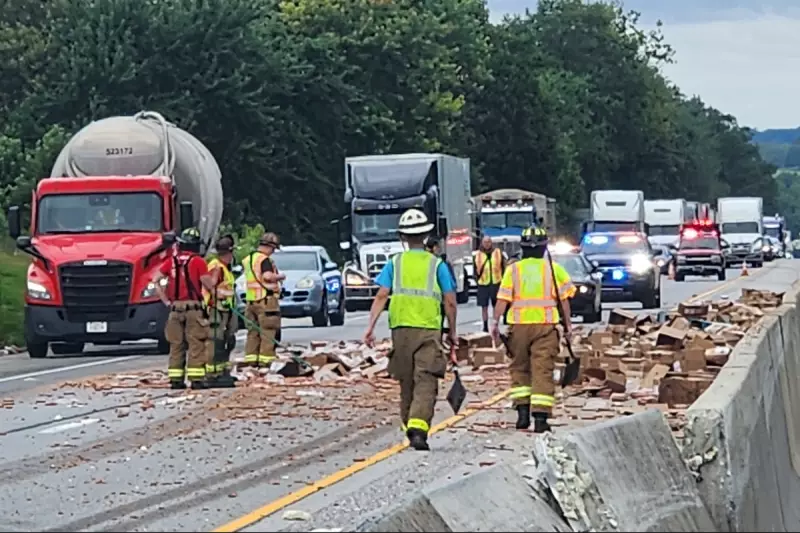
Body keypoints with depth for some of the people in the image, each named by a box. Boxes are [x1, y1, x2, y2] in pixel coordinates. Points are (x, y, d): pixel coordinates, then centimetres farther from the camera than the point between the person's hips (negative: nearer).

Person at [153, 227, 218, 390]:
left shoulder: (171, 261, 9)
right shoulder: (198, 262, -6)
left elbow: (155, 280, 4)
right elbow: (209, 285, -9)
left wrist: (166, 301, 6)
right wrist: (215, 276, 12)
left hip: (175, 308, 5)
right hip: (193, 307, -5)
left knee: (176, 344, 9)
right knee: (196, 344, -3)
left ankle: (175, 378, 9)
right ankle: (196, 378, -8)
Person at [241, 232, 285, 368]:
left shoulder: (248, 259, 15)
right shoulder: (264, 259, -12)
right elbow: (268, 276, -25)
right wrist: (280, 276, -8)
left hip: (251, 299, 8)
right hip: (266, 299, -8)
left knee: (253, 331, 12)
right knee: (268, 332, -4)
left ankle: (250, 358, 12)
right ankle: (265, 359, -7)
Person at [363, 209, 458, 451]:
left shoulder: (395, 263, 9)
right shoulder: (437, 265, 6)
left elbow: (381, 296, -2)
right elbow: (450, 302, 4)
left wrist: (371, 326, -5)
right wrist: (452, 334, 14)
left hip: (401, 328, 2)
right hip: (429, 329, -2)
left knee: (407, 382, 14)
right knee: (426, 382, -8)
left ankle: (409, 428, 22)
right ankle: (418, 427, -26)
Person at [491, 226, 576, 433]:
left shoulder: (513, 270, 4)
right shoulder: (553, 269, 4)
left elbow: (503, 299, -3)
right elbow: (564, 299, 3)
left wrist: (495, 322, -2)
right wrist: (567, 324, 9)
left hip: (519, 325, 1)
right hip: (546, 324, -1)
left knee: (519, 369, 14)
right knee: (543, 371, -1)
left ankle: (522, 411, 5)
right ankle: (540, 417, -8)